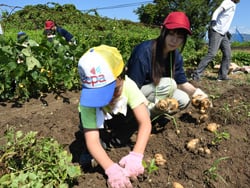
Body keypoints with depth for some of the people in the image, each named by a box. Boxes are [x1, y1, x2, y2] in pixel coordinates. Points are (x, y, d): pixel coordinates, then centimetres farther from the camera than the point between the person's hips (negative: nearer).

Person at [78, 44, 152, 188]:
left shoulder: (128, 85, -37)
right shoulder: (88, 100, -38)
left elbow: (145, 123, -41)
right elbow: (92, 140, -43)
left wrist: (136, 156, -53)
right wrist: (111, 168, -57)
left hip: (118, 116, 3)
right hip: (99, 119, -2)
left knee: (141, 112, -28)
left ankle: (118, 133, 0)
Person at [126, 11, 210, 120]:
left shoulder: (176, 56, -6)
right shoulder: (144, 51, -28)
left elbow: (182, 82, 3)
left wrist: (195, 91, -17)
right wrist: (156, 103, -37)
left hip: (153, 94, 7)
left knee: (183, 100, -9)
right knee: (168, 83, -27)